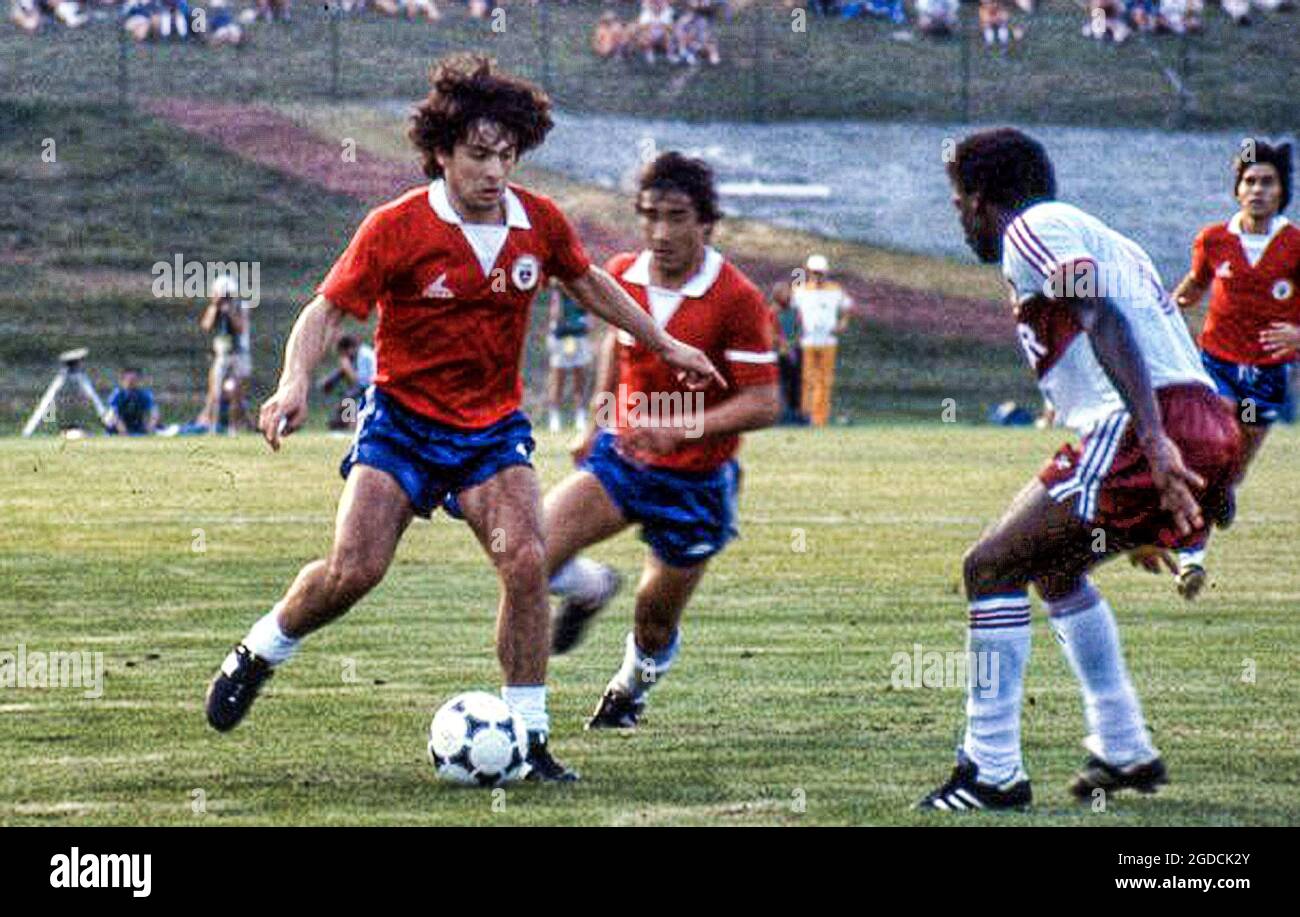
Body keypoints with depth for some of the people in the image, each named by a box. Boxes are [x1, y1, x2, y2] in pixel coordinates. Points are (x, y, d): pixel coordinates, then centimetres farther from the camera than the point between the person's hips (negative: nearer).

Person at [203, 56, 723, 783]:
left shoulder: (541, 224, -2)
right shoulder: (398, 227, -15)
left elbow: (590, 283, 18)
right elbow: (328, 311, -12)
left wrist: (666, 346, 26)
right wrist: (296, 384, -30)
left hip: (494, 429, 3)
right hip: (403, 420, -3)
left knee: (526, 562, -17)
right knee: (354, 569, -15)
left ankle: (528, 737, -6)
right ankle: (259, 654, 15)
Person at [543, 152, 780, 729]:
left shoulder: (738, 300, -20)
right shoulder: (623, 275, -5)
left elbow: (763, 404, -20)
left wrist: (681, 429, -32)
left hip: (696, 481, -3)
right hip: (622, 457, 3)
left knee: (654, 625, 10)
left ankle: (632, 686, 47)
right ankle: (589, 589, 18)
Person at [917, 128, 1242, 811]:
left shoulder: (1032, 229, 1)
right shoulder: (1097, 236, 29)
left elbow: (1104, 321, -15)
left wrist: (1154, 439, -27)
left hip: (1140, 430, -9)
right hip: (1213, 429, 9)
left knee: (992, 567, -3)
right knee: (1054, 566, 27)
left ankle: (993, 770, -6)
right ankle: (1125, 749, 26)